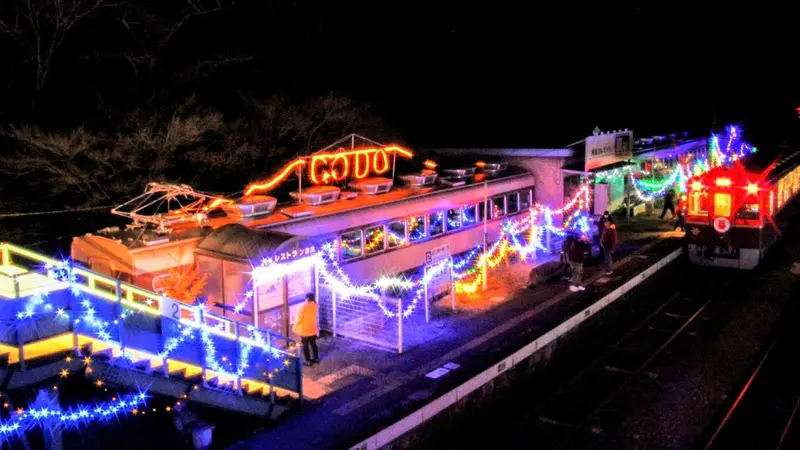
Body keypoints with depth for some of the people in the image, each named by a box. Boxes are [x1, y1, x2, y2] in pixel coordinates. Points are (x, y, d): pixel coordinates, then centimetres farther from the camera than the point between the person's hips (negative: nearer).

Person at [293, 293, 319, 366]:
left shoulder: (303, 307, -23)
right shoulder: (316, 306, -7)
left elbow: (298, 318, -16)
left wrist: (294, 328, -4)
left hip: (305, 330, -5)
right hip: (313, 329, 5)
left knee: (305, 345, 10)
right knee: (313, 343, 22)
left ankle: (308, 361, 19)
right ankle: (316, 358, 32)